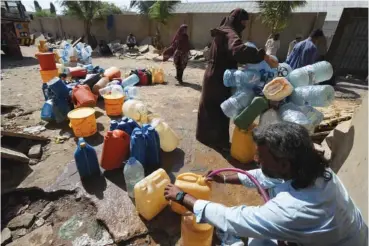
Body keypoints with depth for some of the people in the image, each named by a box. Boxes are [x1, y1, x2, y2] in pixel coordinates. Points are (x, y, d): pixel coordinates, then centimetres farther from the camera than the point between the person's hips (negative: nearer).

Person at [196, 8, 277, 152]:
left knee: (209, 107, 17)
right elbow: (238, 51, -39)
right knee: (220, 109, 1)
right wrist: (263, 56, -38)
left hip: (212, 75, 10)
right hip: (220, 79, -10)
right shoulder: (230, 34, -18)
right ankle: (219, 141, 16)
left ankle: (205, 135, 33)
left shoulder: (222, 31, 14)